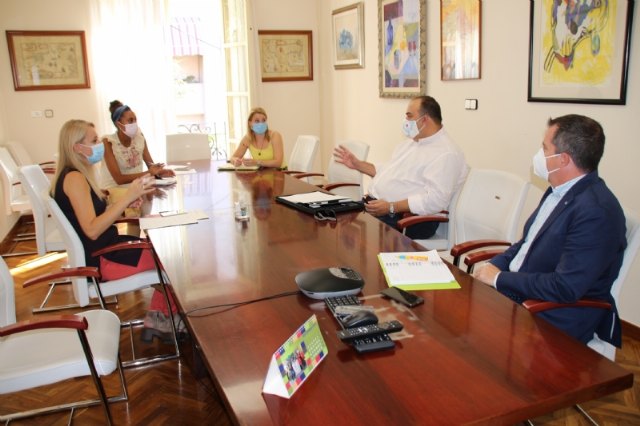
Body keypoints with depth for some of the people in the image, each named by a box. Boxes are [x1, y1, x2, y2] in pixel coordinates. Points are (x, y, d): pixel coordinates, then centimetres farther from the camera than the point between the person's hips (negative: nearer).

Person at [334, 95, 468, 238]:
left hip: (405, 218, -9)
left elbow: (434, 200, -24)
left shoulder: (446, 154, -14)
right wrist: (358, 164, 19)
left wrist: (391, 207, -26)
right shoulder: (411, 142, 18)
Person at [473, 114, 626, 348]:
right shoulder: (558, 192, 6)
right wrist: (495, 266, 0)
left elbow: (565, 288, -27)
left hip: (554, 320, -8)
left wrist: (499, 278, -17)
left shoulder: (597, 210, -23)